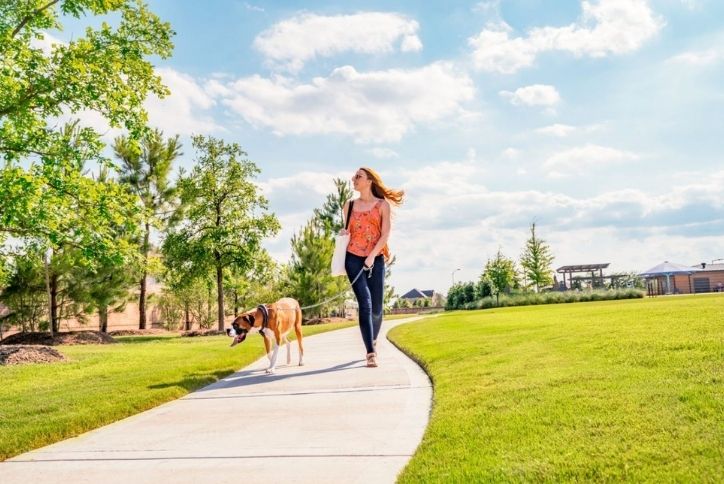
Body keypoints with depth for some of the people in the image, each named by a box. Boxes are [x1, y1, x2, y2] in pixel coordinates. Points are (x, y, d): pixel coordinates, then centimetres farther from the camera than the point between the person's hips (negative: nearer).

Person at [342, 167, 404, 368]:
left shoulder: (382, 205, 4)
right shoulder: (349, 205, 12)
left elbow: (385, 234, -3)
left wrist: (372, 256, -13)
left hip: (376, 259, 0)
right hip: (353, 258, 1)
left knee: (376, 308, 2)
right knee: (365, 302, -15)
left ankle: (373, 340, 33)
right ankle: (370, 353, -15)